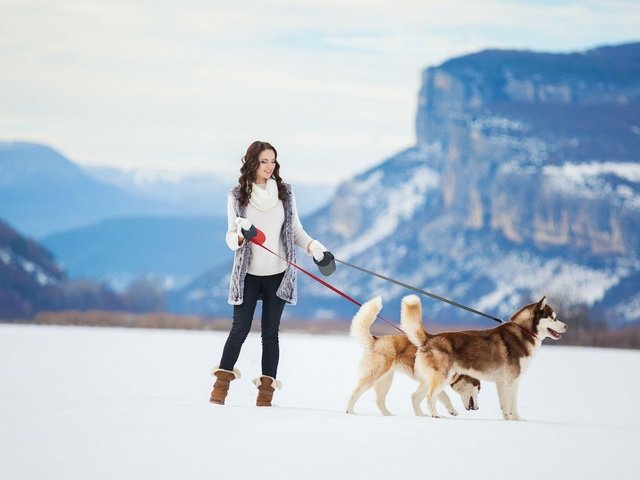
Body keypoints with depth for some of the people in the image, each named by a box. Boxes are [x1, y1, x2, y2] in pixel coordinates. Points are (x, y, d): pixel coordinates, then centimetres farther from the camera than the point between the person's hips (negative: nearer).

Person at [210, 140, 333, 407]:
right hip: (248, 274, -1)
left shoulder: (285, 193, 3)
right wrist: (240, 236, -25)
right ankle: (221, 384, 10)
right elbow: (231, 236, -2)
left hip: (277, 274, 1)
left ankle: (266, 390, 5)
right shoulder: (237, 196, -2)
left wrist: (314, 248, -9)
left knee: (270, 332, 2)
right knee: (240, 328, -1)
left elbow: (296, 231, 8)